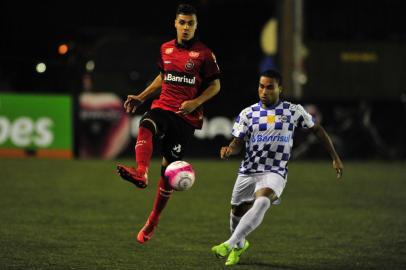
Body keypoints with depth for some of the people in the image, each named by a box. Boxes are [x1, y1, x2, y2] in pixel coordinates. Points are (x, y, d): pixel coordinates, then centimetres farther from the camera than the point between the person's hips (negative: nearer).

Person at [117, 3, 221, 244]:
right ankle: (141, 173, -59)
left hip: (187, 116, -3)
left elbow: (215, 85, 1)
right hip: (163, 107, 3)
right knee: (145, 126, -34)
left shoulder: (203, 53, -1)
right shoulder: (166, 49, 11)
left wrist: (195, 103, -14)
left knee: (169, 166, 0)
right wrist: (141, 97, 20)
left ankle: (153, 221, 13)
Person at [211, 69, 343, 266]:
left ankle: (230, 244, -34)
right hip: (248, 171, 3)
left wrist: (335, 158, 12)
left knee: (262, 202, -33)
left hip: (275, 172, -3)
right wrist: (229, 150, -24)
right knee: (237, 213, 13)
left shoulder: (294, 111, 1)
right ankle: (240, 244, 47)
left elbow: (317, 130, 12)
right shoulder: (248, 113, 3)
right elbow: (238, 142, 1)